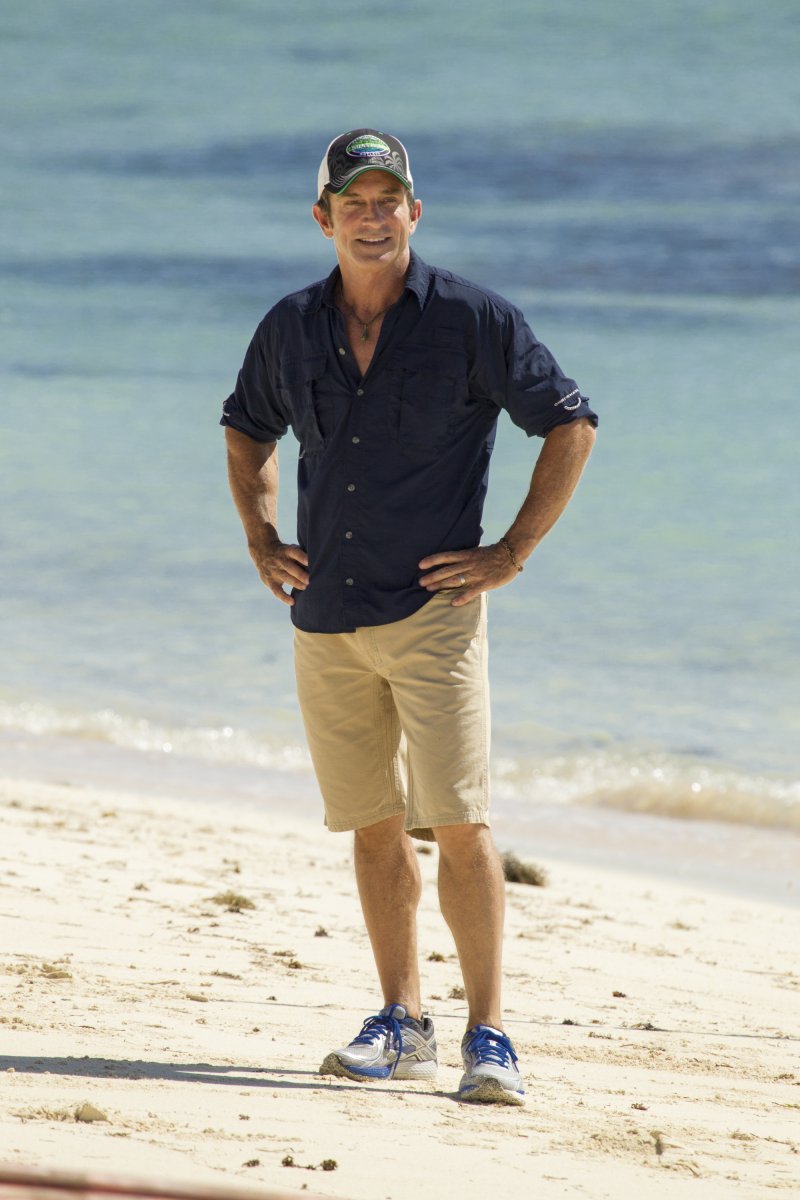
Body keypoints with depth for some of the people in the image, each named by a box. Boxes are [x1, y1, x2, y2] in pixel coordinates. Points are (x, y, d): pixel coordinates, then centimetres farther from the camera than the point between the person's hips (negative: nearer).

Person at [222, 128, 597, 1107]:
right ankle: (401, 1026, 18)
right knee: (374, 826, 9)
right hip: (325, 616, 4)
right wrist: (260, 539, 14)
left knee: (460, 825, -11)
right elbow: (247, 430, 26)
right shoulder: (291, 329, 7)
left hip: (433, 611, -4)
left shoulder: (470, 320, -6)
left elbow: (570, 426, -1)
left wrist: (513, 553, -5)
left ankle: (487, 1036, -7)